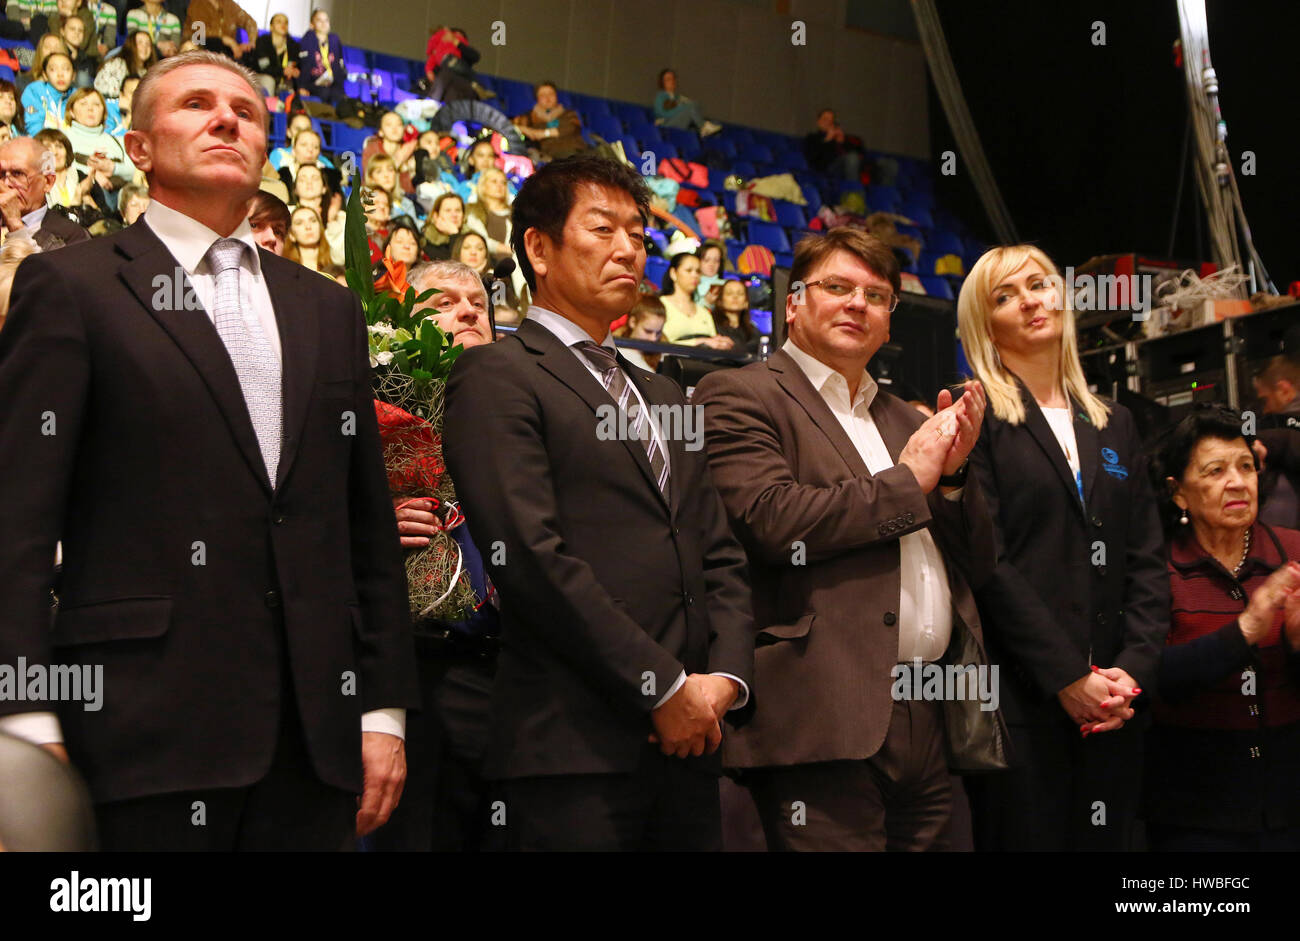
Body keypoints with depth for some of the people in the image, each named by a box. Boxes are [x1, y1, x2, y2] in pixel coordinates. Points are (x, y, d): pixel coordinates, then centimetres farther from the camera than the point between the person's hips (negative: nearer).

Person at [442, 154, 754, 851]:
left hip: (686, 741, 7)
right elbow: (532, 556, -13)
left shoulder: (664, 398, 22)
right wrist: (662, 686, -13)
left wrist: (726, 676, 0)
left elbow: (719, 555, 18)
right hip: (576, 746, -7)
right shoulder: (496, 376, -3)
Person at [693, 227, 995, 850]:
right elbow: (773, 521, -16)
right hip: (826, 722, -7)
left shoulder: (904, 420, 23)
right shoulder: (738, 396, 1)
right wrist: (907, 481, -5)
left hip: (929, 722, 7)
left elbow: (976, 556, 22)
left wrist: (952, 473, 2)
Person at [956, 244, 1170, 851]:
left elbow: (1147, 561, 11)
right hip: (1020, 701, -5)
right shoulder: (978, 417, -1)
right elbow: (986, 560, -10)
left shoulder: (1113, 424, 17)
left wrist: (1134, 668, -4)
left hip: (1112, 707, 5)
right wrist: (1068, 677, -14)